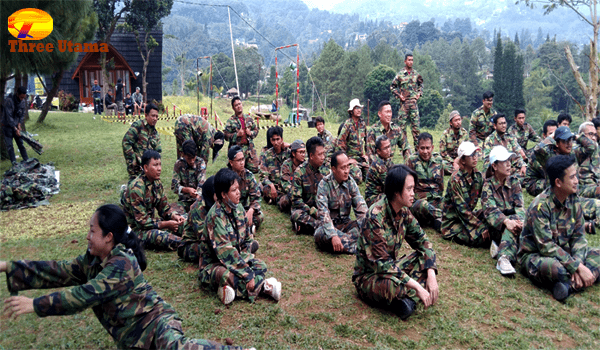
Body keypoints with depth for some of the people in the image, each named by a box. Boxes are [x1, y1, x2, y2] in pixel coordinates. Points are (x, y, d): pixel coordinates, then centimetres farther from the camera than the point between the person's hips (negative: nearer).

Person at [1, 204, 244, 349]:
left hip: (154, 319, -8)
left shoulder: (121, 263, -17)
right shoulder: (92, 261, 11)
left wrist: (35, 305, -15)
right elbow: (56, 272, 12)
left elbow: (85, 295, -20)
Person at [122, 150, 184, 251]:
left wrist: (175, 216, -11)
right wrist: (166, 224, -25)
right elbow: (141, 220, -23)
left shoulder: (157, 182, 4)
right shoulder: (136, 187, -23)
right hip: (136, 229, -8)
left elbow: (164, 207, 10)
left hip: (150, 222, 8)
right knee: (173, 241, -31)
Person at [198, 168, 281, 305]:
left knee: (261, 266, -13)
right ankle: (264, 286, -21)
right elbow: (225, 252, -28)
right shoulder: (215, 216, -24)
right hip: (213, 264, -7)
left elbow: (248, 238, 8)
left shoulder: (238, 208, 0)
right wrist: (248, 274, -28)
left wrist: (243, 259, -10)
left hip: (236, 257, 7)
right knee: (227, 276, -37)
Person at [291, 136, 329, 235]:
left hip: (321, 209, 5)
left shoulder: (325, 171, 5)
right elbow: (296, 200, -12)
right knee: (297, 214, -36)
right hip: (305, 209, -4)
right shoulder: (300, 172, -9)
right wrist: (314, 212, -21)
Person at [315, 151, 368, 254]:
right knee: (321, 234, -37)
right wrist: (333, 236, -36)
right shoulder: (324, 184, -13)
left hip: (346, 223, 4)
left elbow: (361, 207, -4)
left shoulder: (350, 182, 0)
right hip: (329, 225, -4)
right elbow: (323, 213, -22)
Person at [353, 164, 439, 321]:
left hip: (393, 267, 8)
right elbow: (382, 262, -30)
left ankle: (406, 298, -18)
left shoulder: (404, 211, -4)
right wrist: (418, 287, -30)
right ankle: (411, 296, -4)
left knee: (428, 255, -5)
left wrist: (431, 275, -15)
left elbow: (422, 241, 1)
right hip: (369, 277, -8)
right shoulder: (375, 216, -27)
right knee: (393, 284, -38)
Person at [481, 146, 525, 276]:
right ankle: (506, 257, -48)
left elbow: (519, 205, -6)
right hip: (496, 227, -3)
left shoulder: (514, 181, 7)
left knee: (516, 221, -33)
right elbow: (489, 209, -19)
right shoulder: (488, 185, -3)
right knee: (512, 221, -35)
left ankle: (504, 258, -42)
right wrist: (506, 221, -39)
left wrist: (520, 220, -30)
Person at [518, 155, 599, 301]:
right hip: (534, 255, -8)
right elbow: (546, 247, -26)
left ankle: (570, 285, -26)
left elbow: (578, 237, 0)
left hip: (562, 252, 8)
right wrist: (578, 268, -27)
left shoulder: (574, 200, -2)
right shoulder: (540, 206, -23)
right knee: (554, 268, -38)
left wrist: (578, 263, -18)